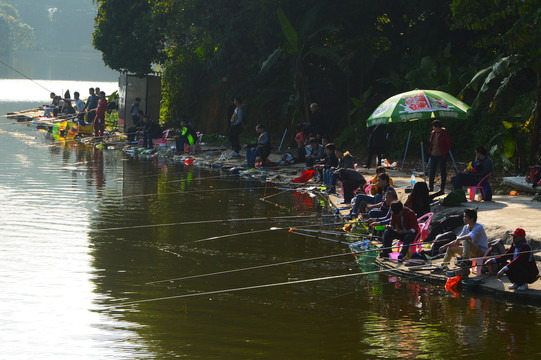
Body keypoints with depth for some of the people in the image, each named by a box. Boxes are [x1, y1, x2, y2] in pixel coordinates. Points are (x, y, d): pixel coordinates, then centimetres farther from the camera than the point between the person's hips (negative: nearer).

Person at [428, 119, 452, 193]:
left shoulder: (444, 133, -9)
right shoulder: (433, 133, 7)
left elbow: (449, 144, -6)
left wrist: (445, 153, -8)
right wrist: (429, 153, 11)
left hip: (441, 156, -6)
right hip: (433, 155, 6)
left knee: (443, 172, 2)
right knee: (432, 172, 9)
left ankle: (442, 188, 7)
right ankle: (430, 187, 18)